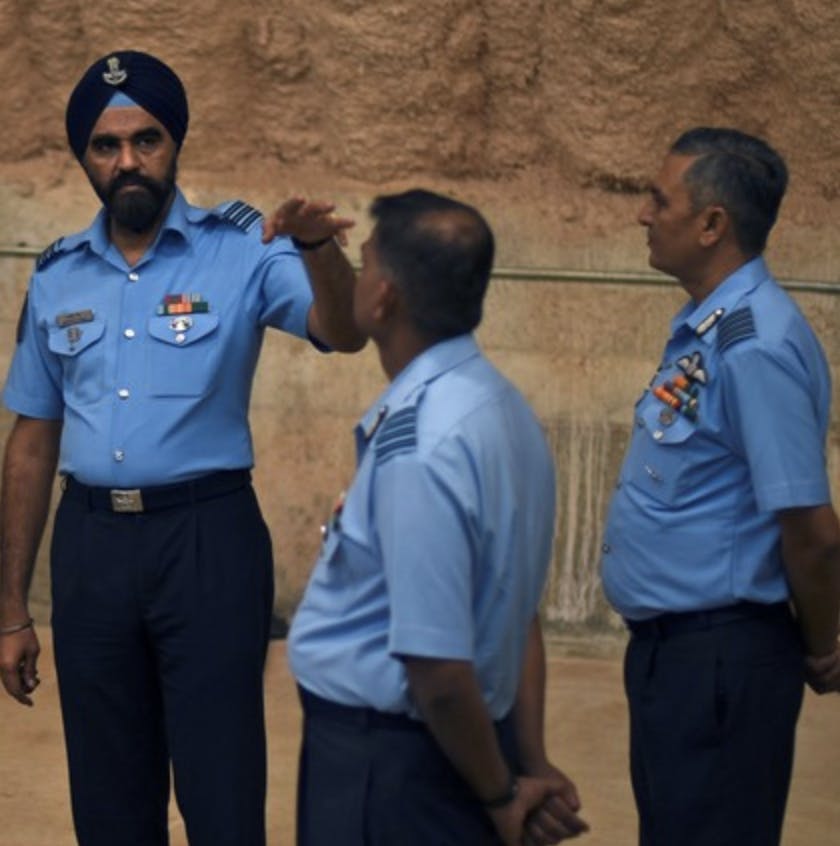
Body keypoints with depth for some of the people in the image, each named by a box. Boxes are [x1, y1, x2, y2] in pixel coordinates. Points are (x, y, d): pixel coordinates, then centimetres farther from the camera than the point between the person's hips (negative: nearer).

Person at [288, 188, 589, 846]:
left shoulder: (421, 451, -27)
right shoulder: (490, 402, 3)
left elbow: (442, 674, -25)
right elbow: (517, 609, 6)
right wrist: (533, 766, 7)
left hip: (387, 765, -8)